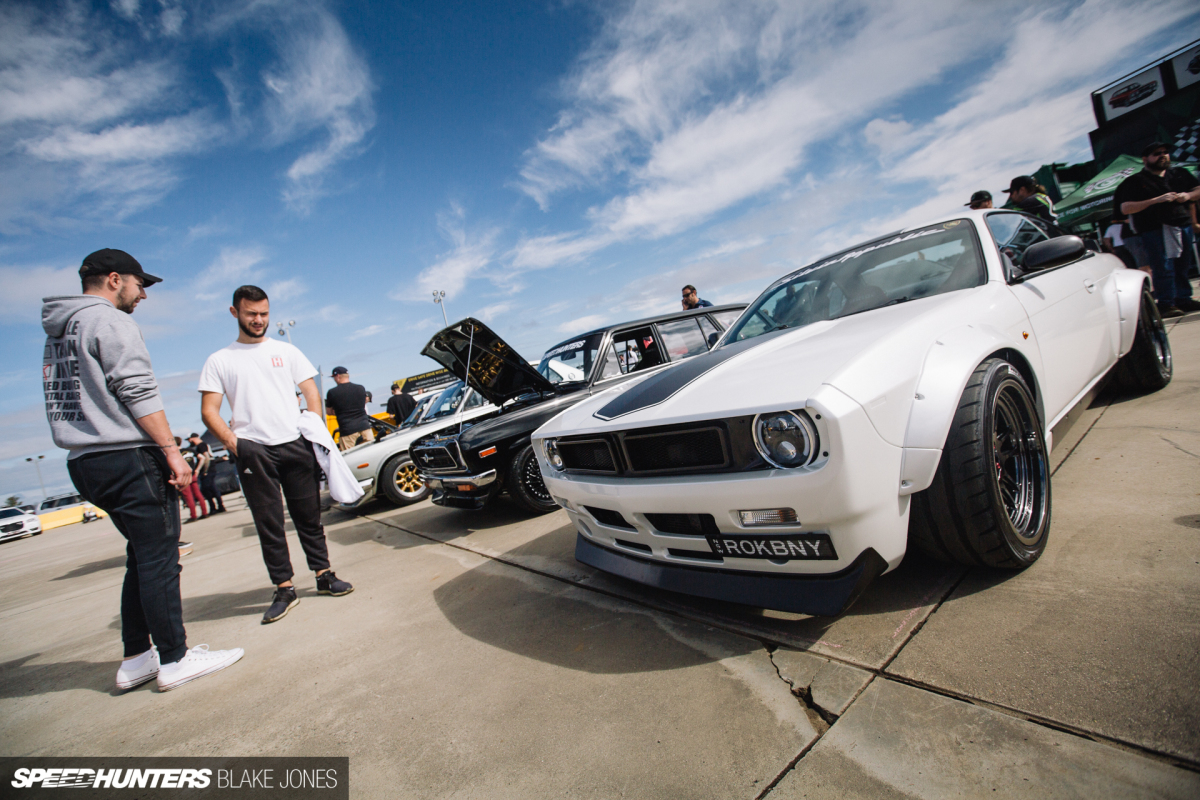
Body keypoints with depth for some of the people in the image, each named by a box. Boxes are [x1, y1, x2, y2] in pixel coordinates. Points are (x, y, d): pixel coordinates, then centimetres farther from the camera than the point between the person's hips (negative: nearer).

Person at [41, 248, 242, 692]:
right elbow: (138, 393, -18)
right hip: (128, 457, -10)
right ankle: (175, 659, 1)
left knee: (142, 557, 16)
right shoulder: (110, 321, -8)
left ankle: (136, 658, 20)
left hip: (85, 463, 10)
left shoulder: (58, 332, 21)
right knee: (158, 560, -5)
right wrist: (173, 452, -19)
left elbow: (81, 397, 21)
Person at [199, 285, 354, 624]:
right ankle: (284, 588, 11)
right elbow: (209, 410, 6)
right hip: (253, 451, -1)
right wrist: (229, 438, -11)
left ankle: (324, 575, 15)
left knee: (309, 516, 6)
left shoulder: (286, 351, 15)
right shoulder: (219, 360, 12)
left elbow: (312, 393, 11)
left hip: (296, 444, 1)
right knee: (268, 523, 3)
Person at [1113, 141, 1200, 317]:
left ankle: (1183, 299, 17)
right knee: (1163, 267, -8)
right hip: (1155, 229, -5)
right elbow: (1125, 208, -10)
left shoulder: (1180, 175, 18)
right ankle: (1166, 304, -2)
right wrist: (1156, 200, -17)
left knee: (1183, 265, 7)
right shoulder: (1135, 182, 0)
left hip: (1183, 225, 5)